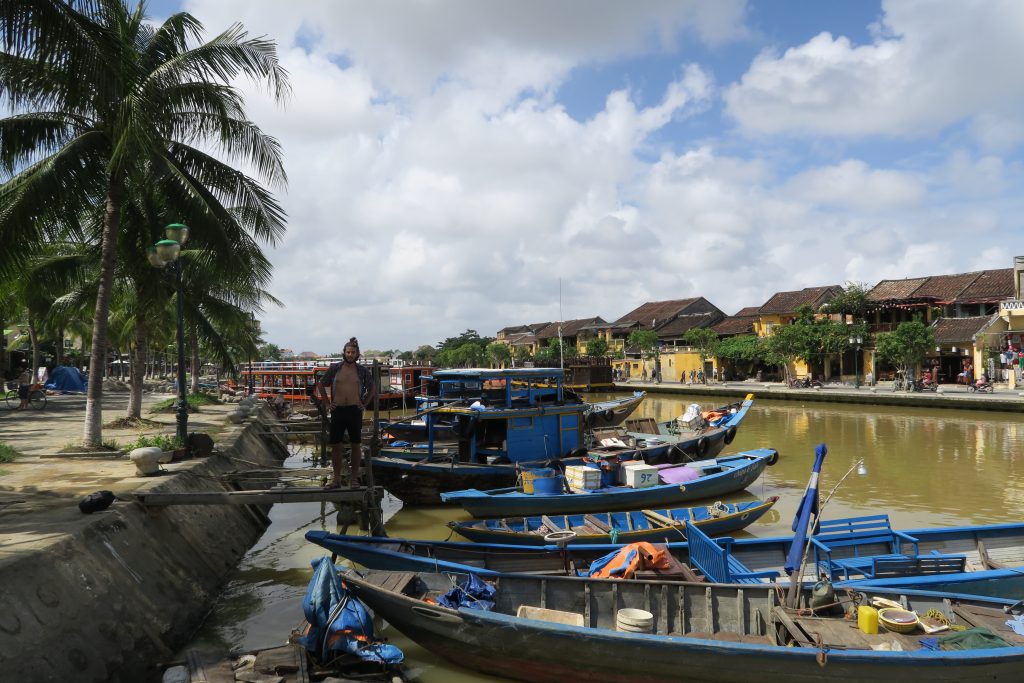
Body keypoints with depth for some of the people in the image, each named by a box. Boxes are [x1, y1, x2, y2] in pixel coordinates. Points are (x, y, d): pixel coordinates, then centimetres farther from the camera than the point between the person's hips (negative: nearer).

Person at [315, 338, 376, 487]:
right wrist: (328, 402, 7)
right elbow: (321, 385, 14)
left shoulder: (363, 370, 4)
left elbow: (372, 389, 15)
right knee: (335, 444, 3)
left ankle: (354, 477, 12)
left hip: (355, 410, 0)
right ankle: (337, 477, 12)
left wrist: (364, 404, 6)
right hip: (337, 410, 0)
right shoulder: (334, 368, 3)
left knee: (356, 444, 3)